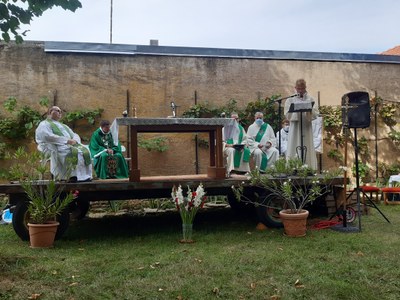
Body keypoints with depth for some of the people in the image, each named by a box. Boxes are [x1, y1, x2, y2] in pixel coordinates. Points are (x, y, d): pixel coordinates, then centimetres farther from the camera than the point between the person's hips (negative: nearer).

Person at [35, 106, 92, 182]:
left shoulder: (63, 126, 35)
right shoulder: (44, 124, 12)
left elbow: (75, 135, 23)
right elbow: (47, 137, -10)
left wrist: (74, 140, -4)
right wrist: (66, 140, -16)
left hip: (71, 145, 6)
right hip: (56, 147, -6)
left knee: (85, 151, -23)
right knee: (73, 152, -36)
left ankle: (85, 176, -31)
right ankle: (74, 176, -40)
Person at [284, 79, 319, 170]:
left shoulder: (310, 99, 9)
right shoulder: (291, 99, 6)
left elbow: (316, 114, 1)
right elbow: (288, 114, -3)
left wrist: (309, 110, -19)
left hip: (307, 128, 1)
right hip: (295, 129, -1)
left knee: (307, 150, 2)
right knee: (294, 151, -4)